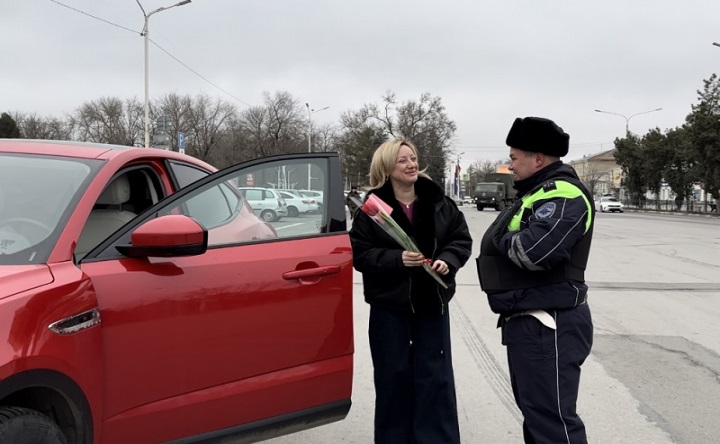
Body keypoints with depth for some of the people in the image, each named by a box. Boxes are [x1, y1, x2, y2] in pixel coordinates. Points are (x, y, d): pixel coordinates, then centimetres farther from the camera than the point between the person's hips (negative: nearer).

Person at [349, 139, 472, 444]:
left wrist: (448, 260, -13)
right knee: (394, 377, 7)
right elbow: (359, 253, -10)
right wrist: (396, 259, -23)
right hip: (389, 305, -2)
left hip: (432, 302, 2)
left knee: (436, 376, 7)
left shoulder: (438, 202, 2)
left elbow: (461, 239, 6)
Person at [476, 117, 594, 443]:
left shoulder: (562, 194, -16)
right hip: (528, 321, 11)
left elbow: (534, 251, -30)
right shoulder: (538, 191, 18)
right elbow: (514, 247, 21)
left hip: (547, 326, -11)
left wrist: (501, 239, -12)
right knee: (535, 412, 21)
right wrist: (506, 238, 0)